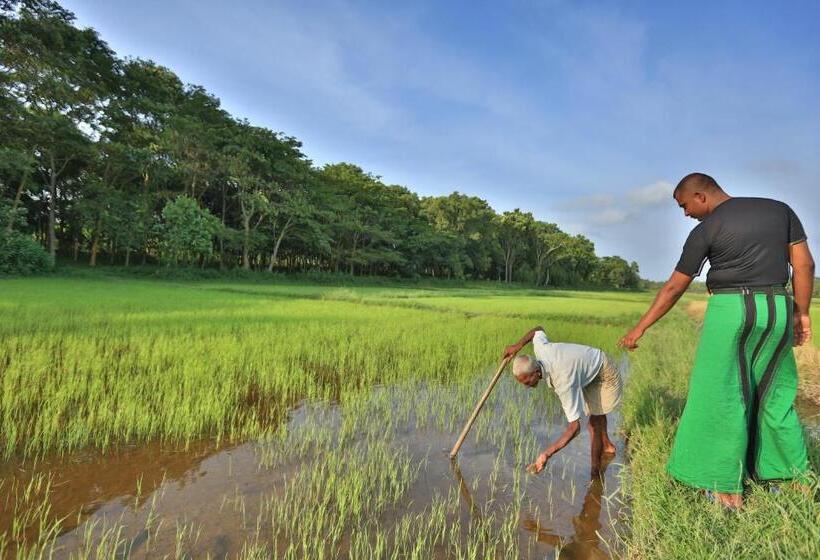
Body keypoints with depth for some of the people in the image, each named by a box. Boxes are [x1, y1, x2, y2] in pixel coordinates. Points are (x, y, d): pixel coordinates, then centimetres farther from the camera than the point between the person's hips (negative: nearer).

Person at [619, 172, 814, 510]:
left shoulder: (705, 229, -5)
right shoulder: (780, 209, 10)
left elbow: (674, 288, -5)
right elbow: (804, 264, 6)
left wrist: (640, 329, 1)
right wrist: (801, 313, 11)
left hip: (730, 310, -5)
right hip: (777, 310, 6)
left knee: (723, 399, 3)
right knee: (774, 395, 19)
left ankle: (728, 488, 9)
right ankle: (794, 476, 28)